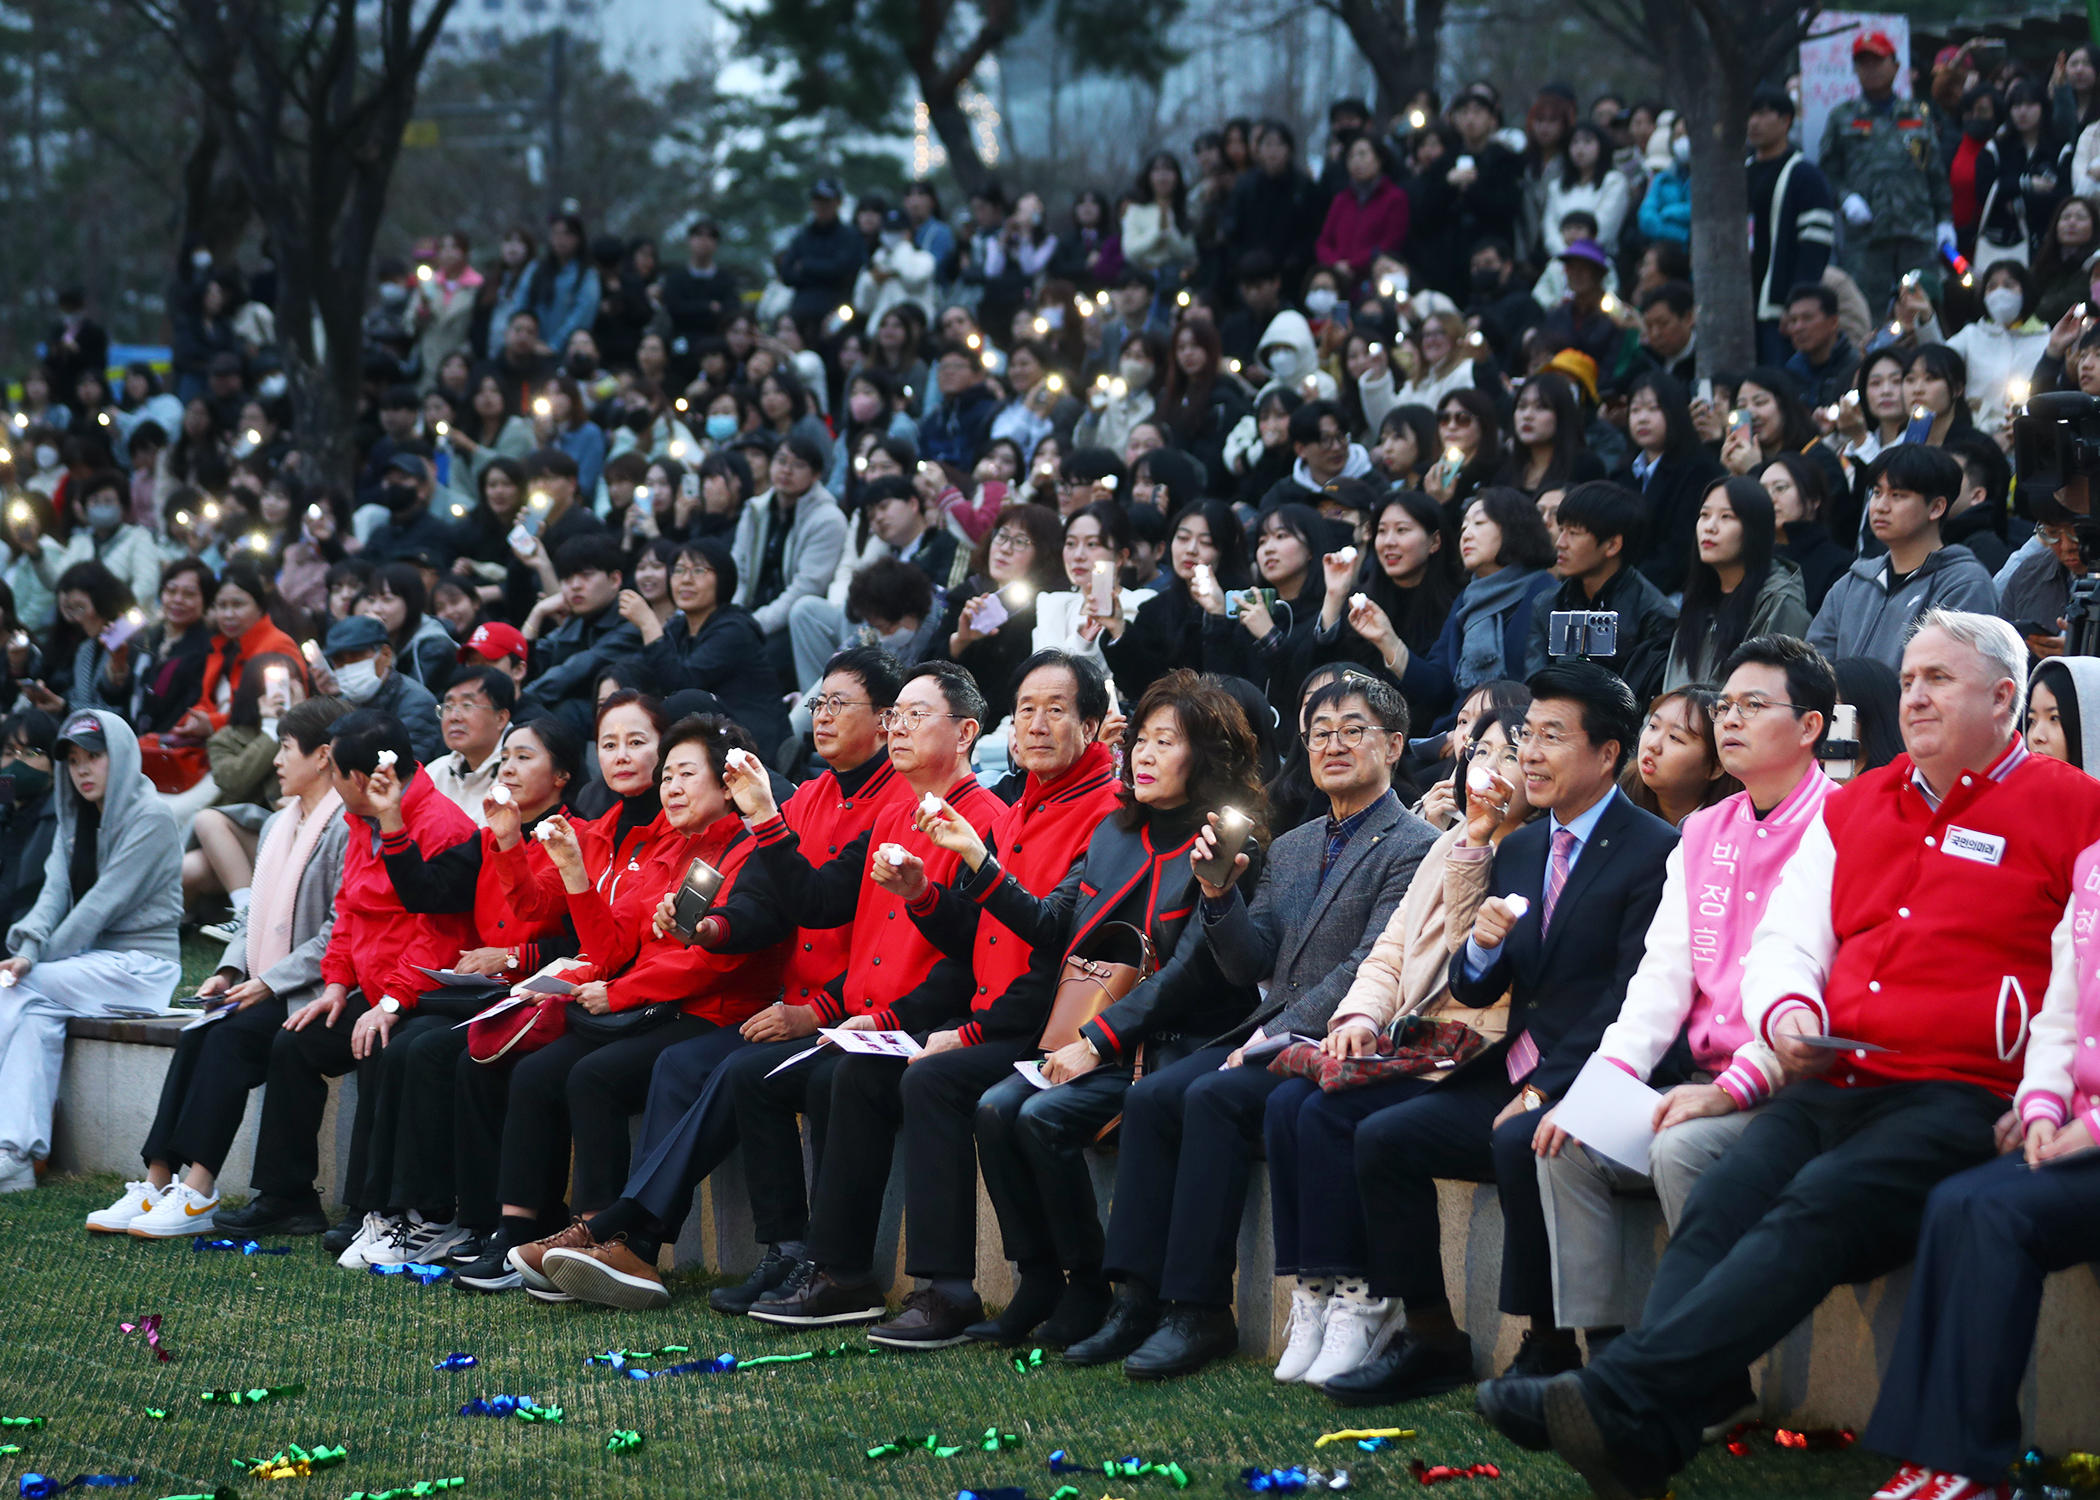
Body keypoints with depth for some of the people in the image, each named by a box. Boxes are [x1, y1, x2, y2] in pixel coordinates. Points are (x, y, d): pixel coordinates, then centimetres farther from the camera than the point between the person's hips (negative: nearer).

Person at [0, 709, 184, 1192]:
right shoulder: (76, 817, 14)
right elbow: (56, 889, 1)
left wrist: (41, 957, -17)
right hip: (92, 961, 7)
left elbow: (104, 902, -16)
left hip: (141, 964, -6)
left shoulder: (150, 818, -11)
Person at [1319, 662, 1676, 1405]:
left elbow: (1631, 1000, -14)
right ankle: (1429, 1338, 1)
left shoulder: (1655, 851, -7)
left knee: (1519, 1143, -35)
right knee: (1381, 1134, -7)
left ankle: (1547, 1345, -20)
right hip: (1510, 1074, 8)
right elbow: (1474, 993, 18)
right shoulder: (1517, 850, 18)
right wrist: (1482, 947, -5)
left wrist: (1544, 1091, -19)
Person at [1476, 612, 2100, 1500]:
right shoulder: (1854, 809, 23)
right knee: (1721, 1203, -23)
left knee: (1816, 1208, -30)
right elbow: (1784, 944, 22)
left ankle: (1619, 1403, -44)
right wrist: (1788, 1011, -2)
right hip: (1832, 1085, 6)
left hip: (1962, 1097, -5)